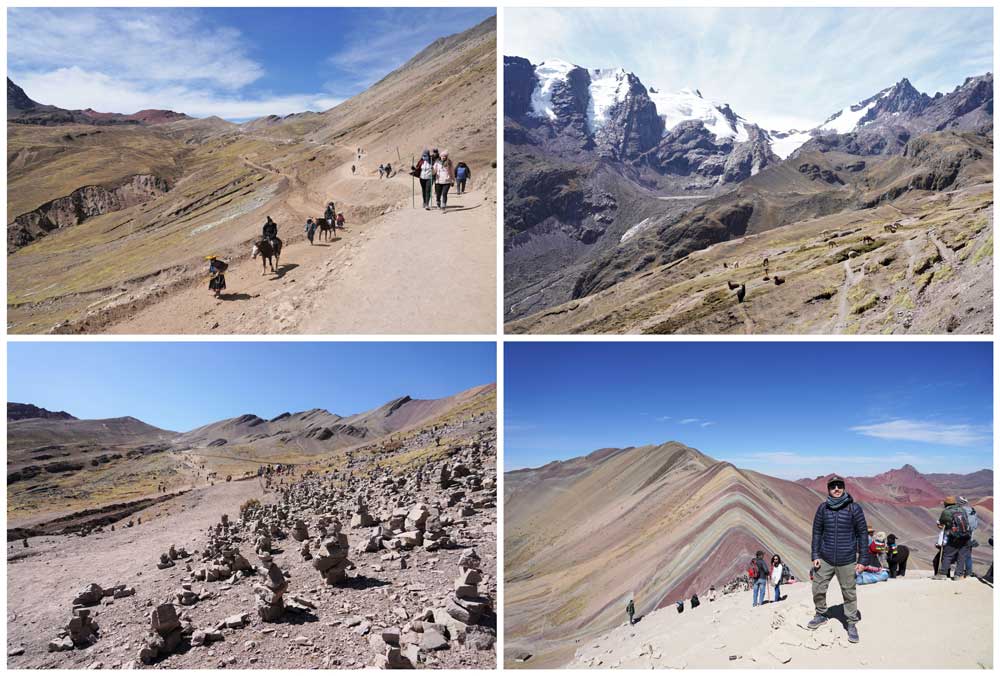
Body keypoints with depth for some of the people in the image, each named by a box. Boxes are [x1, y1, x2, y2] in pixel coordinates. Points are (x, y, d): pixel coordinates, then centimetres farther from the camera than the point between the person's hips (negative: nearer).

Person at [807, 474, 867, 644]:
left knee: (849, 593, 7)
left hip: (847, 561, -2)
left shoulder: (854, 508, -7)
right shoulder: (823, 508, -1)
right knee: (818, 589, 6)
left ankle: (852, 624, 24)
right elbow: (817, 532, 6)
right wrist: (815, 556, 2)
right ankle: (821, 615, 30)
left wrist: (862, 560, -3)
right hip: (825, 559, 2)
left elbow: (862, 534, -2)